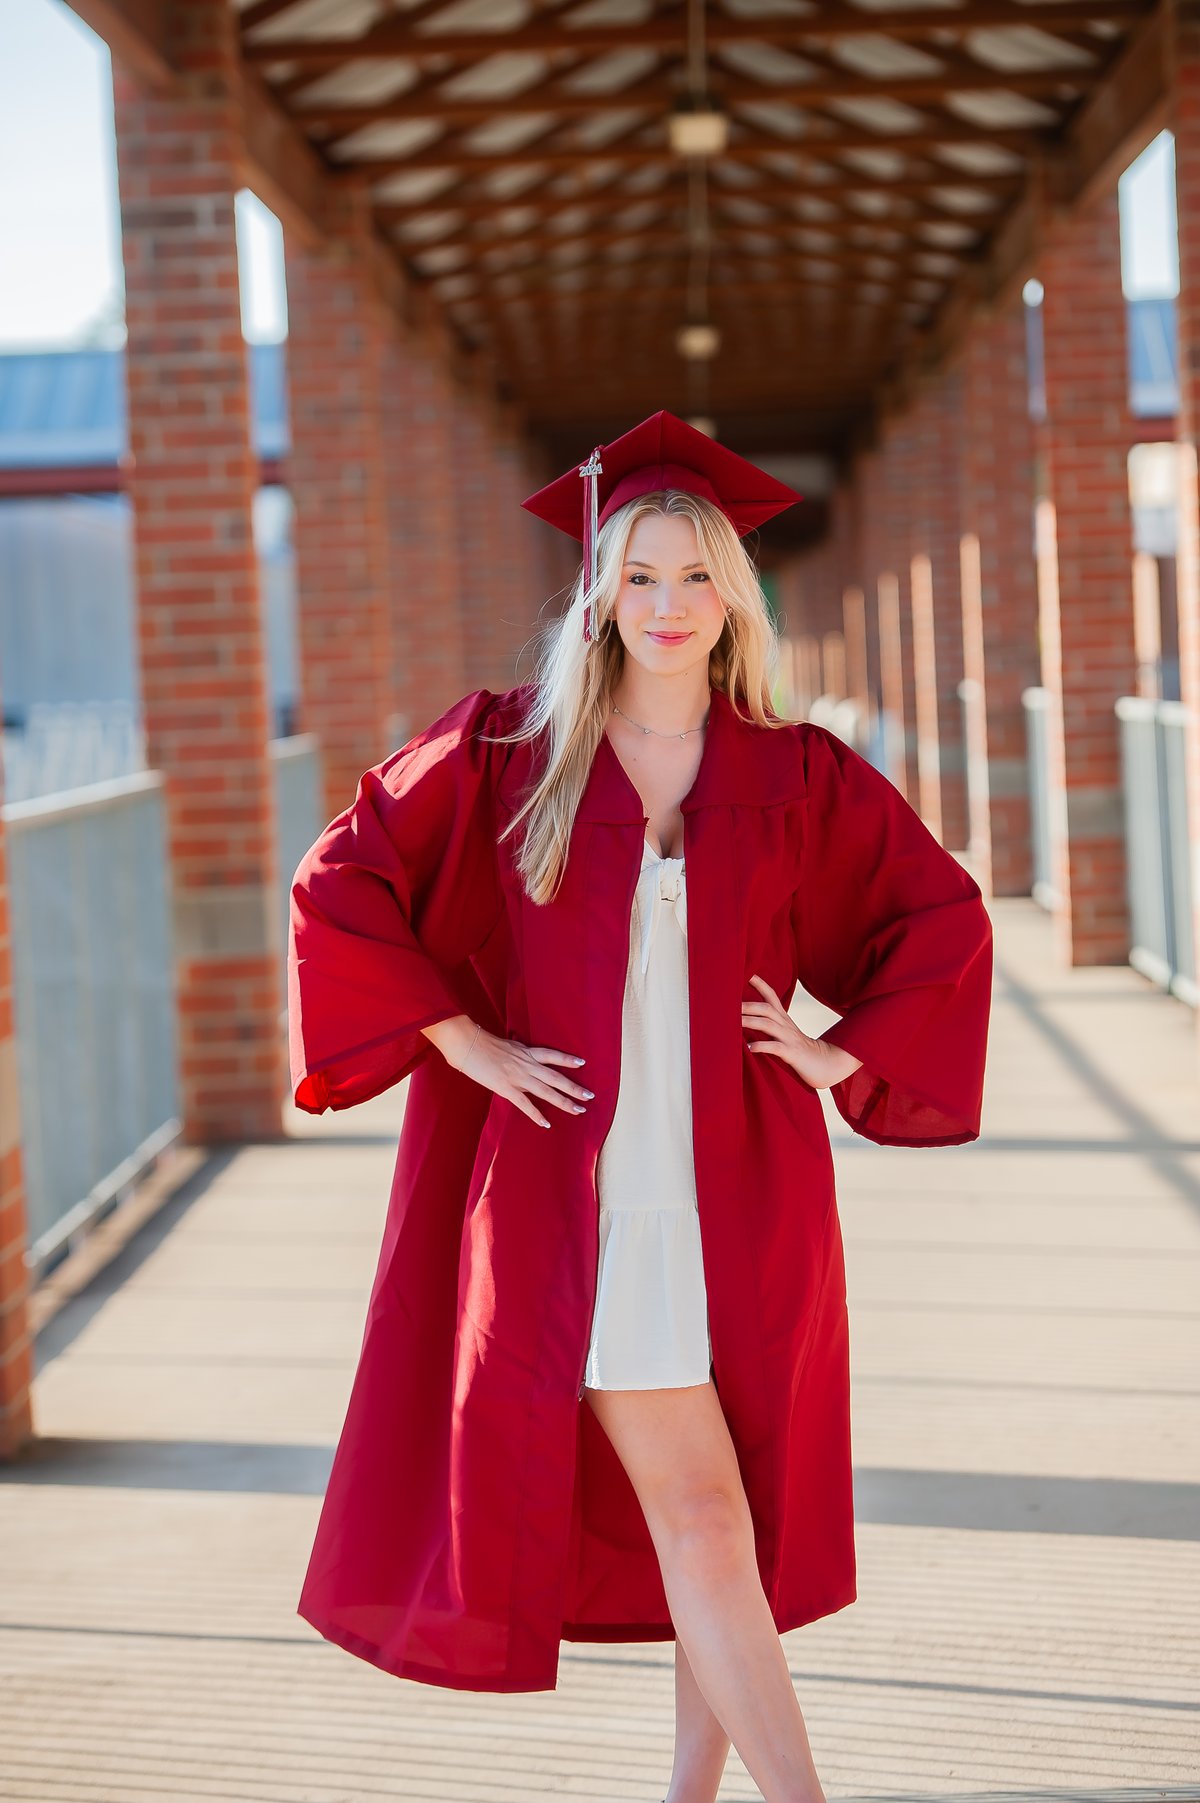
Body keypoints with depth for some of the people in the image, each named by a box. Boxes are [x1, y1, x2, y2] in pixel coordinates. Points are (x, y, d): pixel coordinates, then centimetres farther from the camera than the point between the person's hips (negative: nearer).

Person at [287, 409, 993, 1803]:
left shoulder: (799, 775, 2)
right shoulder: (506, 747, -1)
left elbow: (944, 917, 11)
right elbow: (340, 880, 1)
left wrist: (847, 1056, 0)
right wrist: (459, 1039, -5)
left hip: (739, 1193, 2)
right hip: (583, 1188, -2)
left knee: (731, 1517, 10)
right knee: (695, 1514, -8)